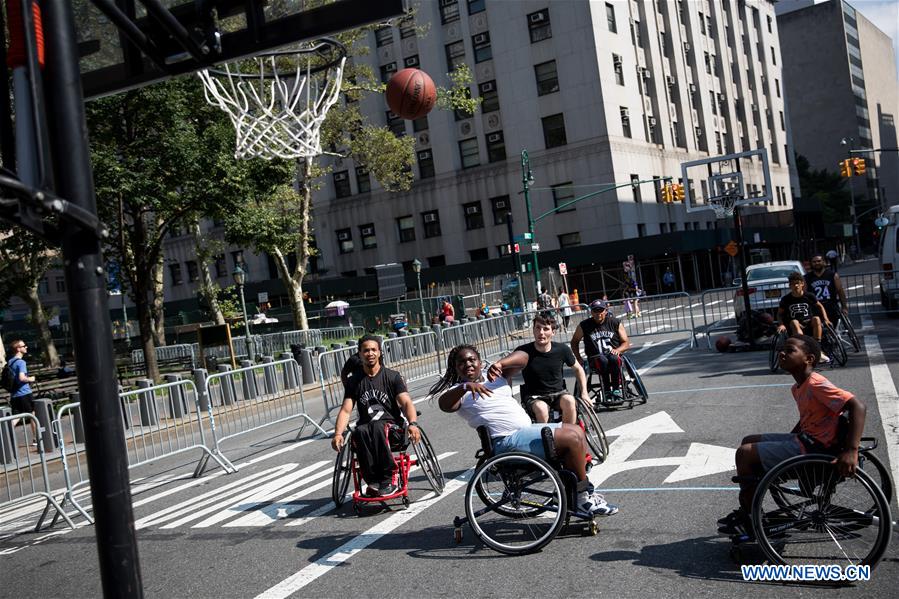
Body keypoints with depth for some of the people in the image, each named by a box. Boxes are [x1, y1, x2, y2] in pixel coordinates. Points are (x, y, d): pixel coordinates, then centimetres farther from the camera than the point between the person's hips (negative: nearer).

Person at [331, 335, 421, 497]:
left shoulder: (393, 376, 5)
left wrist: (412, 424, -28)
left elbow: (406, 402, -7)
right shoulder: (353, 381, 13)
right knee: (360, 432, -35)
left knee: (377, 427, -37)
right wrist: (338, 434, -16)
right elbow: (346, 410, 4)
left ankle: (389, 478, -28)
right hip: (365, 428, 2)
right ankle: (373, 481, -28)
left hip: (393, 428, -2)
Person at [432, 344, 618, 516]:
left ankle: (583, 489, 12)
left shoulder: (493, 375, 18)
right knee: (572, 438, -16)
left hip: (527, 429, 9)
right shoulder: (459, 391, -1)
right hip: (508, 441, -9)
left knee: (576, 430, 9)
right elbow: (444, 404, -25)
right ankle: (584, 497, -3)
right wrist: (465, 386, -41)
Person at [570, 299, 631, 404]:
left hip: (614, 355, 1)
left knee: (614, 359, -36)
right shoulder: (584, 326, 4)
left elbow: (626, 343, 8)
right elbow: (574, 342, 18)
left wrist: (617, 350, -13)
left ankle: (617, 391, -25)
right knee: (603, 360, -36)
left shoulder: (615, 323, 7)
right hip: (595, 359, -1)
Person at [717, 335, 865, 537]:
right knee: (748, 441, 16)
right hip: (804, 439, 10)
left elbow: (857, 406, -29)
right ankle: (748, 509, 22)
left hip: (814, 448, -10)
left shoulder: (816, 385, -20)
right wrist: (787, 442, 21)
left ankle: (750, 521, 4)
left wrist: (851, 451, -36)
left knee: (745, 453, -11)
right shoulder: (798, 388, 9)